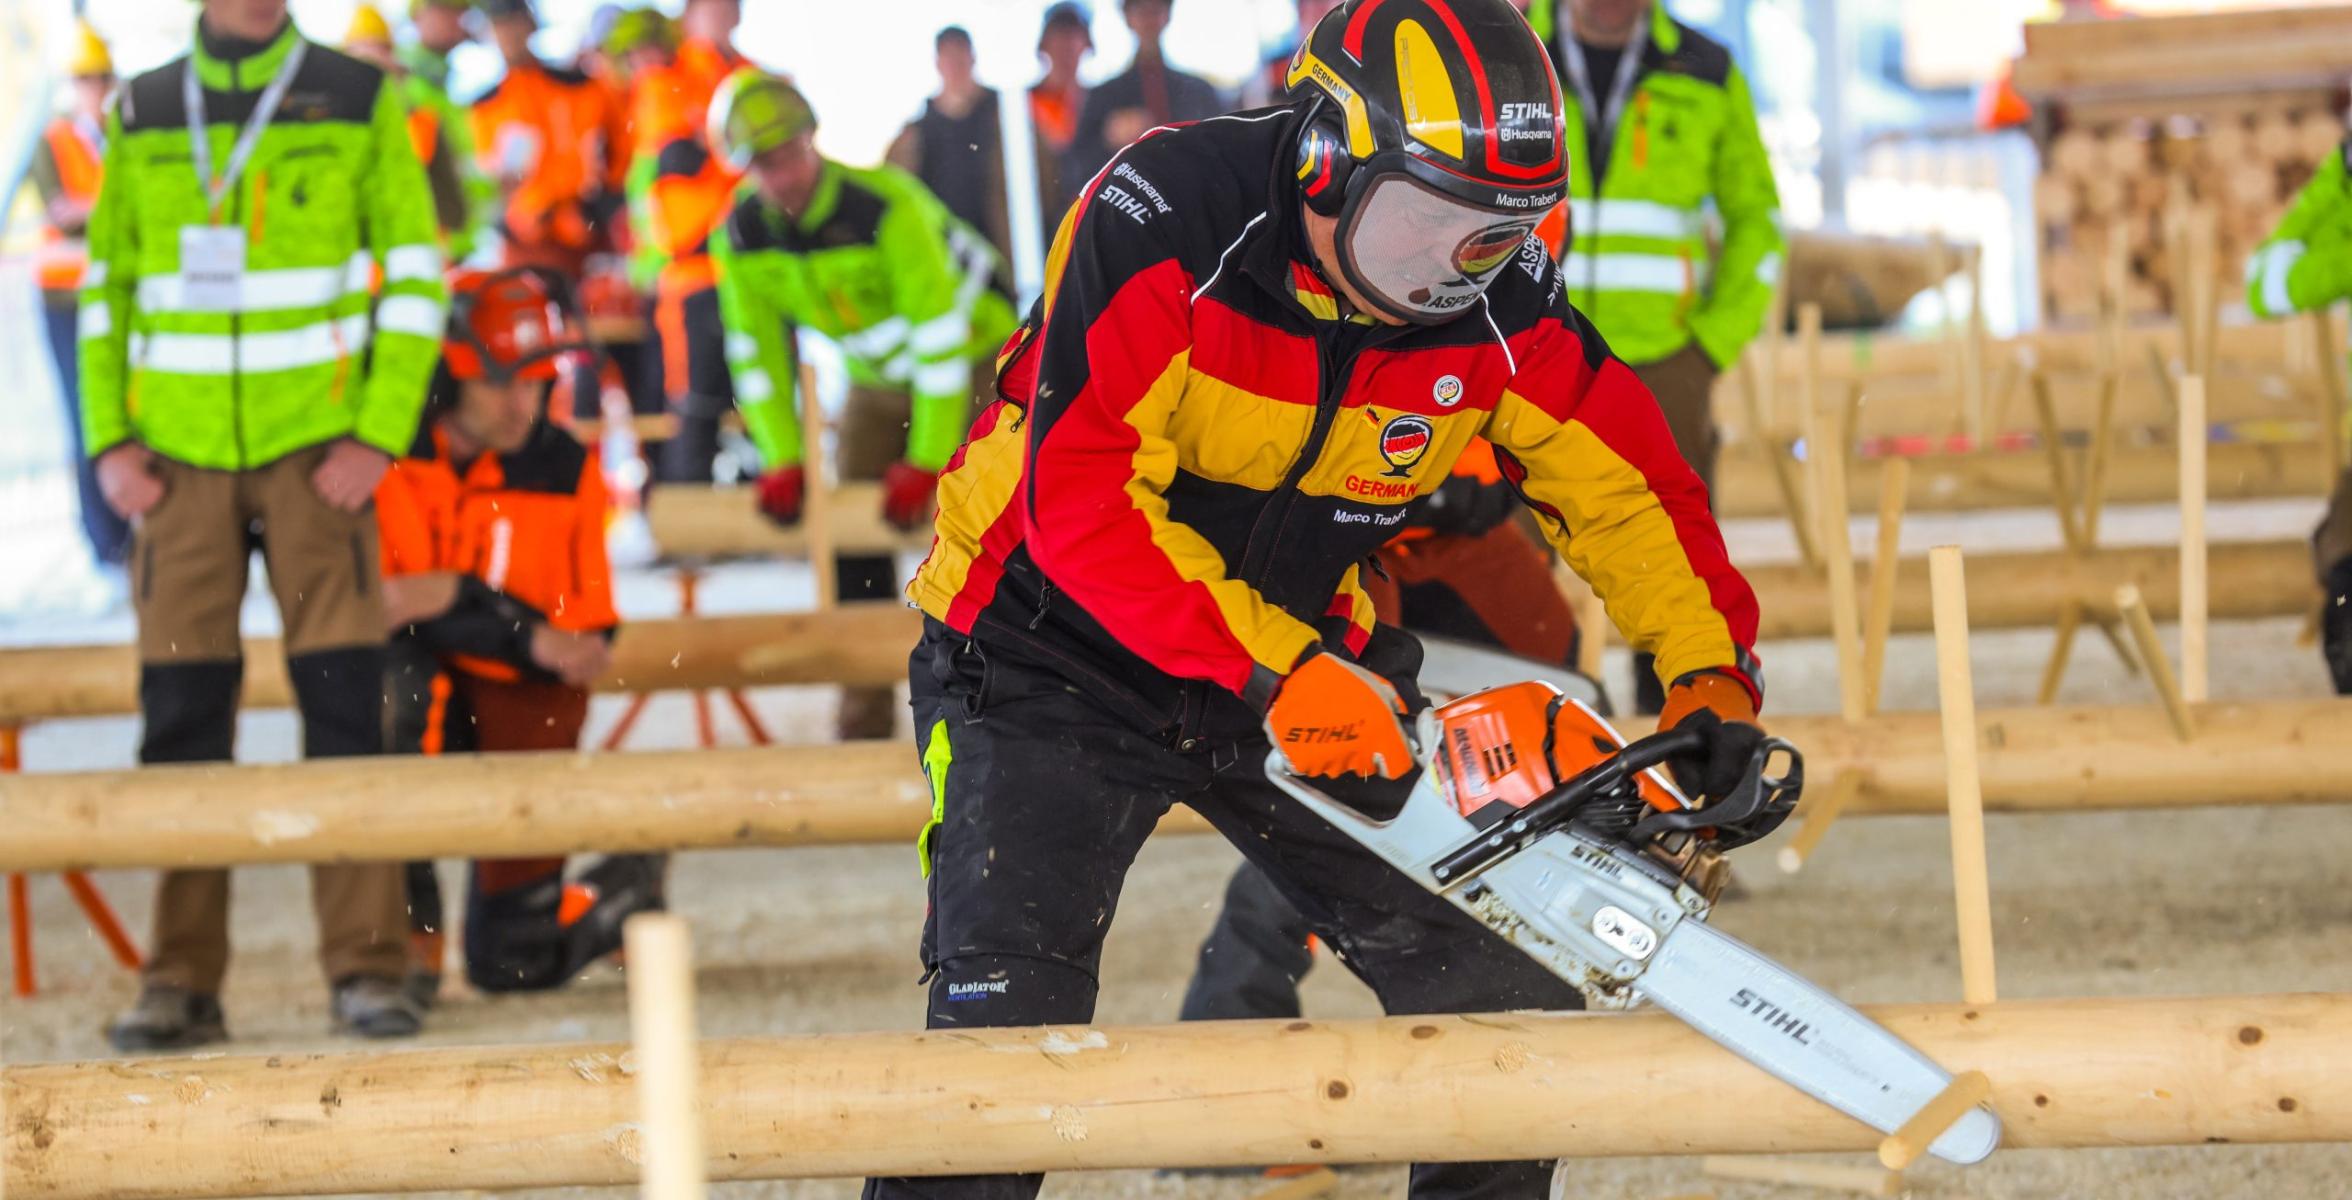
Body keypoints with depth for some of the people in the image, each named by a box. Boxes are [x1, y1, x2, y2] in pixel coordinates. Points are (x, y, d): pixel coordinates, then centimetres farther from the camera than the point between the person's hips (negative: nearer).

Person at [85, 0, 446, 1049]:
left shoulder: (357, 101, 4)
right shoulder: (143, 114, 10)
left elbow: (415, 275, 3)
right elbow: (105, 285, 14)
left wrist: (379, 437, -6)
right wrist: (109, 441, 3)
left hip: (317, 450, -2)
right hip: (178, 458, 2)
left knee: (346, 706, -5)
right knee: (180, 717, 0)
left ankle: (366, 965, 0)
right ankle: (182, 981, 5)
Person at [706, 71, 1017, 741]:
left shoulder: (888, 206, -33)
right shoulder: (741, 238, -15)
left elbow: (941, 334, -31)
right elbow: (756, 352, -5)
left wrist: (927, 462, -29)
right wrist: (782, 460, -11)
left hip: (971, 354, -6)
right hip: (876, 376, 6)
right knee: (852, 546, 1)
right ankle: (866, 720, 9)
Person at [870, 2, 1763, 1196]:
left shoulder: (1503, 305, -11)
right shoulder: (1166, 219, -27)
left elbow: (1626, 482, 2)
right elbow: (1081, 497, -32)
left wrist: (1711, 674, -9)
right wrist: (1277, 677, -35)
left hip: (1305, 660, 5)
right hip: (1055, 664, -5)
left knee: (1508, 999, 0)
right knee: (1007, 1015, -21)